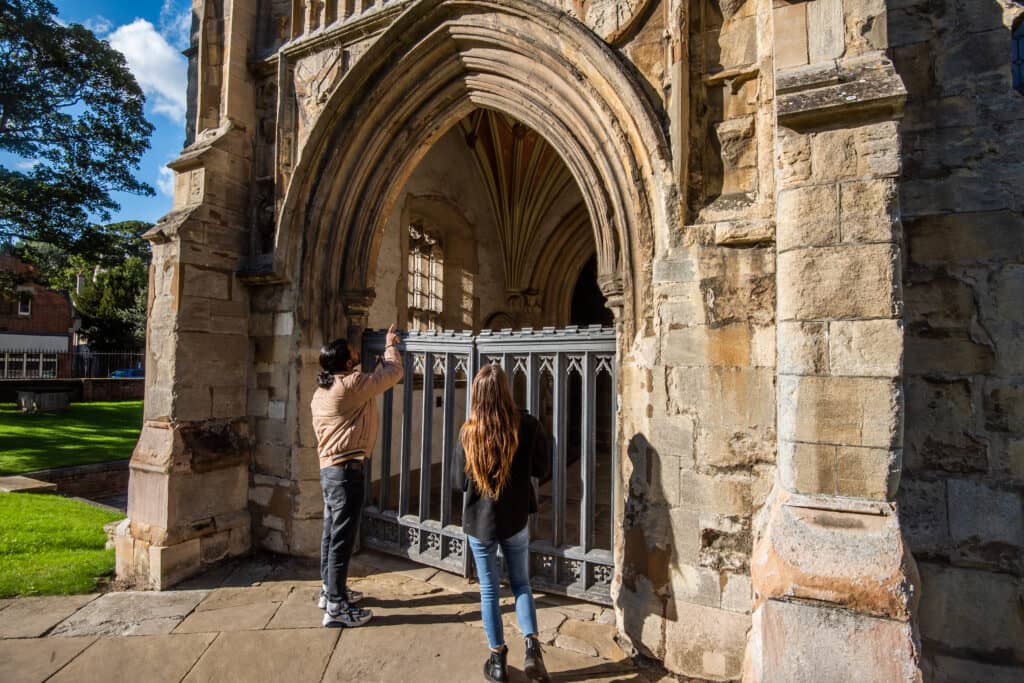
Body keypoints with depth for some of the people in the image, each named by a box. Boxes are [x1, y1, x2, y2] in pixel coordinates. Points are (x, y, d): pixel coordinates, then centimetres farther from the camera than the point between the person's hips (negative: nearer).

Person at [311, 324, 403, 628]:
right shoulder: (352, 385, -16)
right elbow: (393, 372, -5)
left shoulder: (321, 392, 11)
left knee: (331, 533, 19)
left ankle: (329, 590, 32)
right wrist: (390, 346, 13)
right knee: (342, 538, -3)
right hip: (346, 470, -9)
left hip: (329, 468, 10)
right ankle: (336, 607, 5)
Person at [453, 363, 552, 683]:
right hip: (516, 519, 1)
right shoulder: (527, 425, -15)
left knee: (489, 590, 15)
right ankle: (532, 647, 10)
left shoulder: (469, 432, -15)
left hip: (480, 522, 0)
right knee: (521, 583, 21)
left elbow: (460, 481, -6)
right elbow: (543, 468, -4)